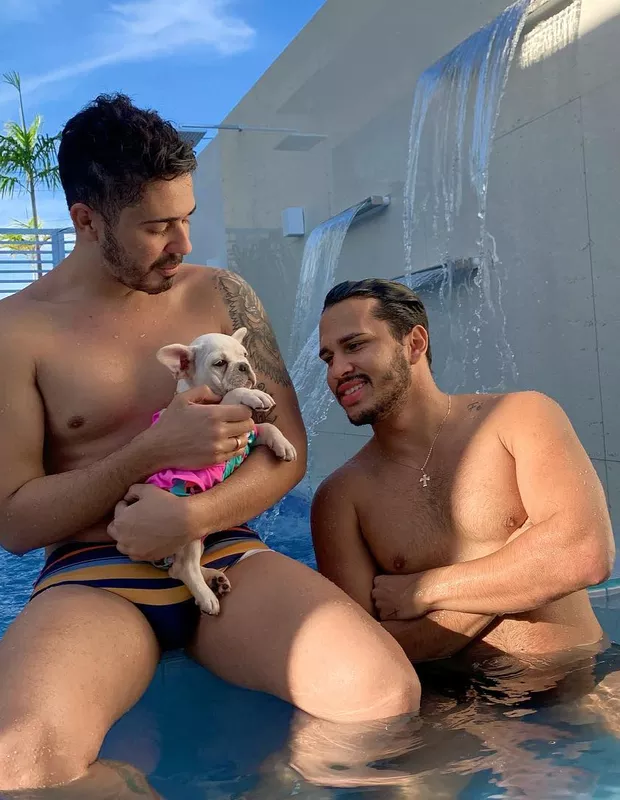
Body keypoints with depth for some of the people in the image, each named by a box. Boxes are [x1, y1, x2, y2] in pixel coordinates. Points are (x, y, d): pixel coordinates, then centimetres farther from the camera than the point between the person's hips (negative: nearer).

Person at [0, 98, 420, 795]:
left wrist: (192, 517, -13)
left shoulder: (221, 294, 9)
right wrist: (155, 449, -14)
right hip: (92, 579, -2)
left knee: (384, 691, -25)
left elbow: (288, 448, 6)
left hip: (226, 558, 3)